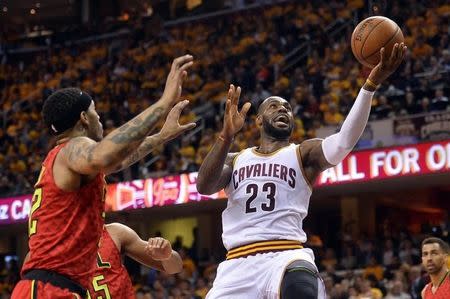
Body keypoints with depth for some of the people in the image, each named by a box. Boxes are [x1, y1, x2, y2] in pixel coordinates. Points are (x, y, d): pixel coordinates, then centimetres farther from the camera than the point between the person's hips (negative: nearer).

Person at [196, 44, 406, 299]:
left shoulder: (303, 154, 14)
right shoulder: (235, 160, 21)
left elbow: (343, 142, -8)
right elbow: (204, 186, 0)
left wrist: (371, 85, -21)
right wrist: (227, 135, -14)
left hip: (287, 256, -3)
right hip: (239, 263, 3)